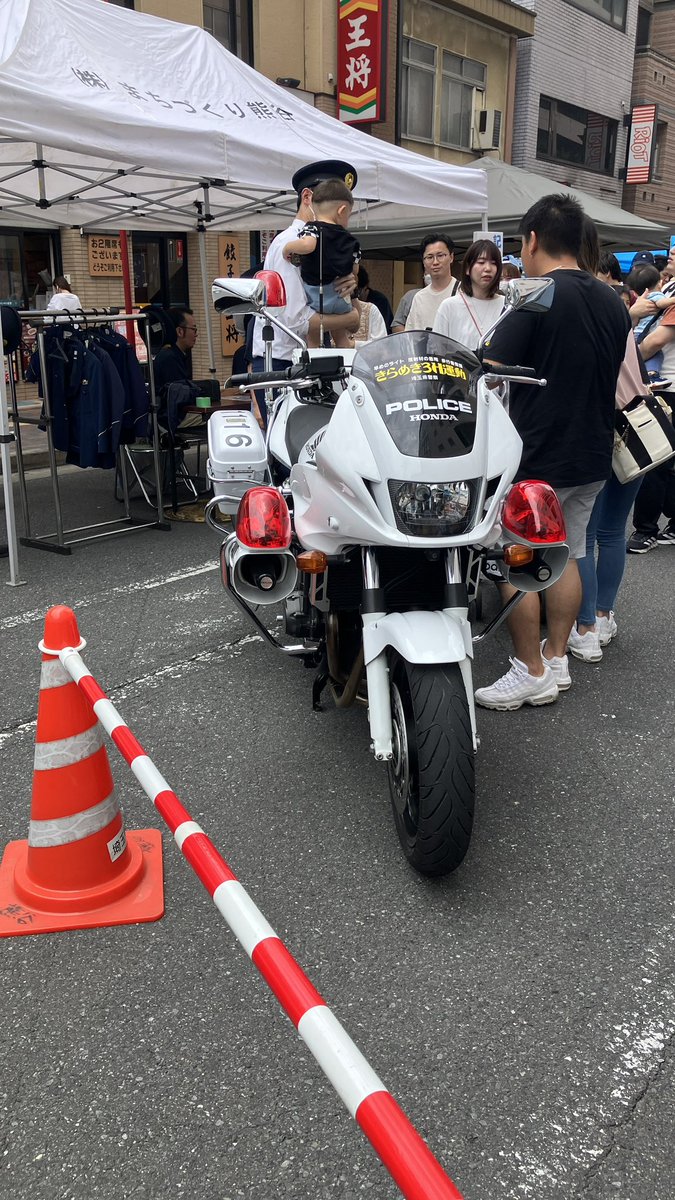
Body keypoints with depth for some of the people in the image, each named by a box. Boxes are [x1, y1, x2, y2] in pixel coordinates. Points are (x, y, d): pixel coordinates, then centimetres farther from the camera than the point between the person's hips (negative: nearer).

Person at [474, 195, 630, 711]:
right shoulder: (613, 302, 8)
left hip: (537, 459, -8)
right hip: (592, 457, 8)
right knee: (566, 556, 16)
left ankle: (532, 673, 8)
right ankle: (557, 658, 24)